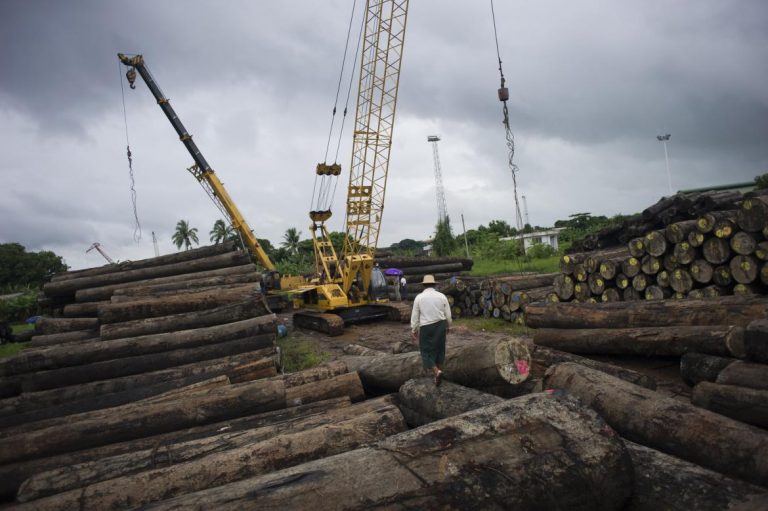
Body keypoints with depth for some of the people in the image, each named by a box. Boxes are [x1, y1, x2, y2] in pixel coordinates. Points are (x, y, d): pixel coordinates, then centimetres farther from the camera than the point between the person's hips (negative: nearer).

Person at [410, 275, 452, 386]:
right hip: (440, 325, 3)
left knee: (427, 351, 3)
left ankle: (436, 371, -16)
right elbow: (448, 314, 5)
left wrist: (413, 330, 7)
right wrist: (448, 326, 21)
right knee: (439, 348, 18)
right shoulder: (442, 296, 0)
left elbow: (415, 315, -2)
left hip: (426, 327, -3)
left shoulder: (419, 297, -4)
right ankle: (438, 370, 28)